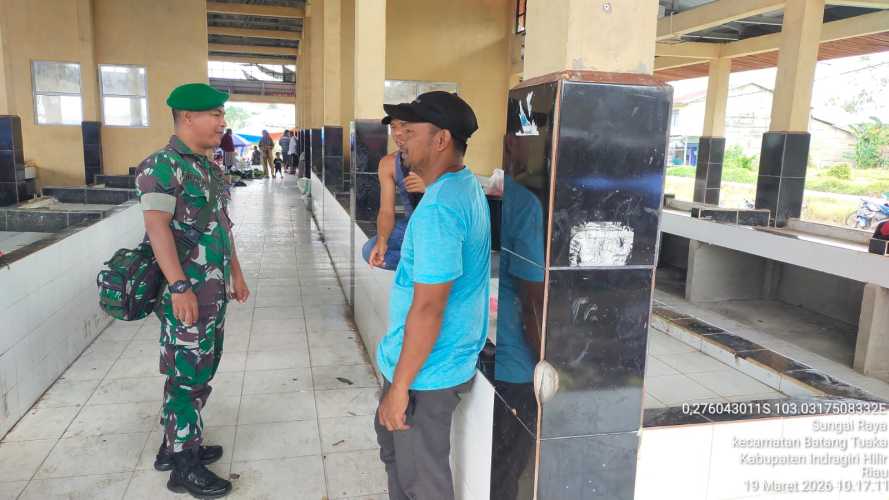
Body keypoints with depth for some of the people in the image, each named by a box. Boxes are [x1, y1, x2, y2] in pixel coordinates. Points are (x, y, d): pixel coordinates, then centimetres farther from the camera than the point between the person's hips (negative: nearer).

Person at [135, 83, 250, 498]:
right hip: (186, 291, -9)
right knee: (187, 376, 1)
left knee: (200, 370, 17)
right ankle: (184, 466, 16)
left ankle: (175, 445, 34)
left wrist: (235, 273, 21)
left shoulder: (207, 167, 13)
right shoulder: (162, 166, -14)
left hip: (213, 289, 9)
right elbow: (157, 227, -22)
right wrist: (180, 287, -27)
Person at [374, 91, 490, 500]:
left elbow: (428, 309, -28)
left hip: (427, 369, -10)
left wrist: (400, 386, -20)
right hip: (437, 358, 10)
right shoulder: (465, 185, 5)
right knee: (392, 441, 29)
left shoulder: (439, 208, -28)